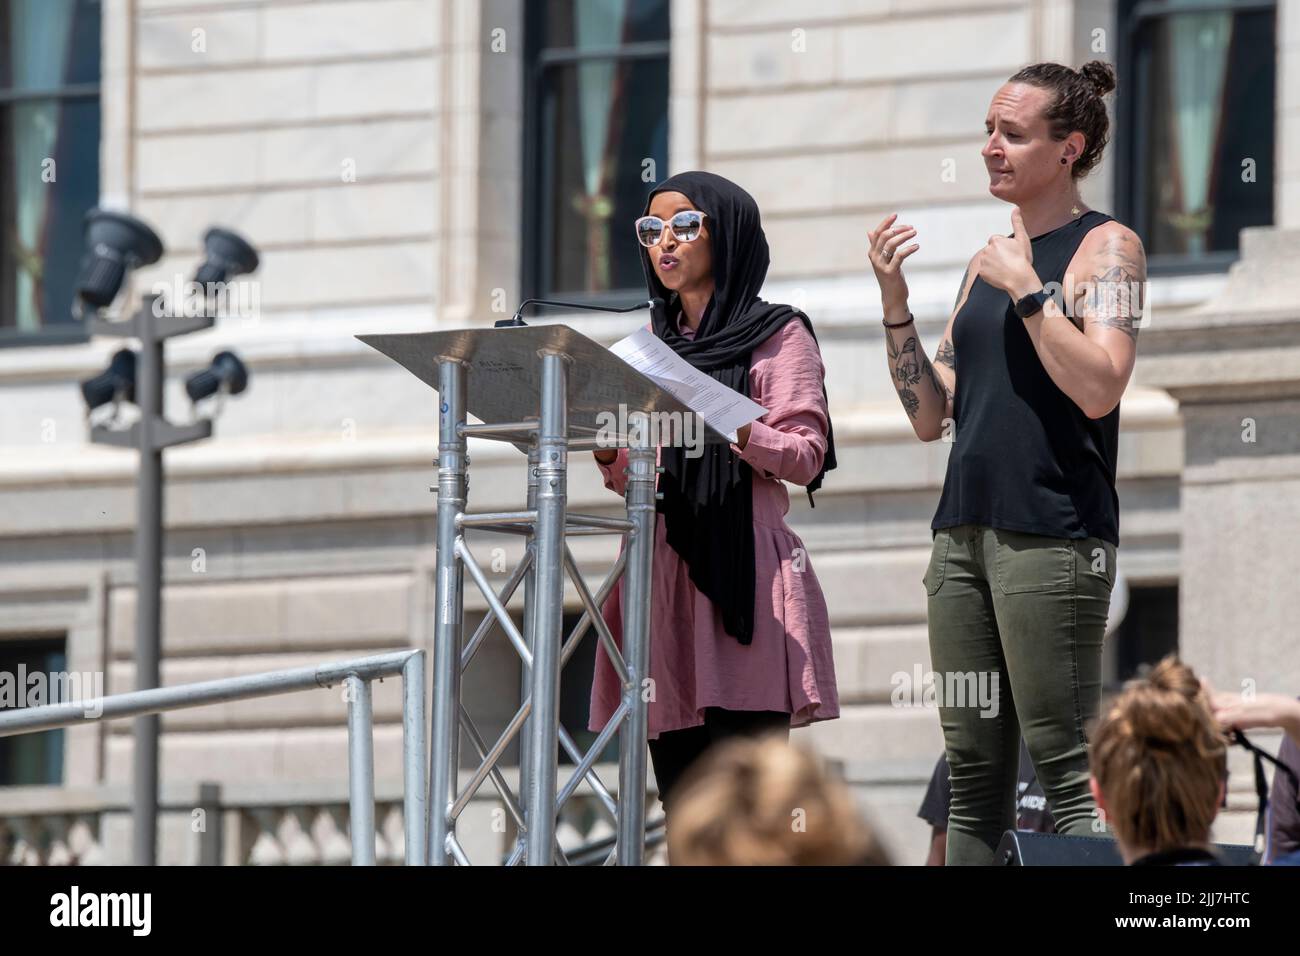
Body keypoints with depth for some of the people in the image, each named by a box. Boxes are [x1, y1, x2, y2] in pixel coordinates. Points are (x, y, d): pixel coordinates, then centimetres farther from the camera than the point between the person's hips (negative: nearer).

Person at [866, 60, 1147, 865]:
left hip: (1054, 534, -7)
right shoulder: (989, 259, 18)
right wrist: (895, 301, 7)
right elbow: (932, 417, 17)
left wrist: (1025, 288, -13)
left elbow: (1100, 389, -15)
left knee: (1068, 773, -12)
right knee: (975, 776, 5)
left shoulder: (1106, 246, -1)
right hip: (966, 529, 7)